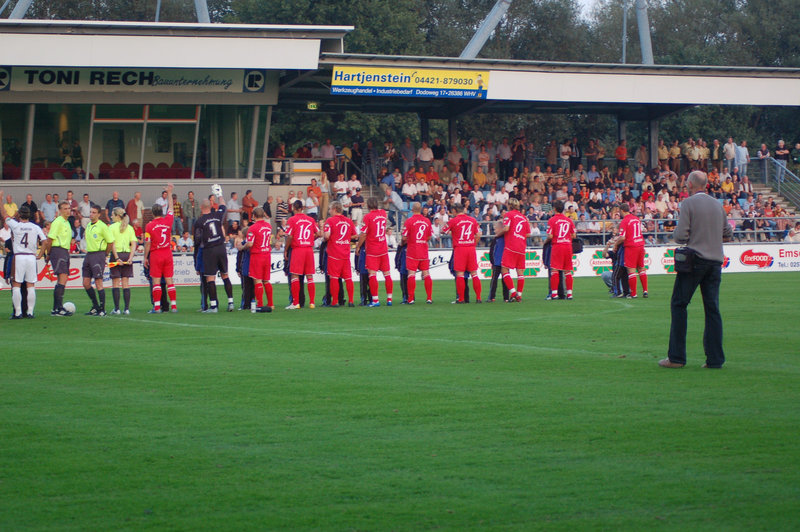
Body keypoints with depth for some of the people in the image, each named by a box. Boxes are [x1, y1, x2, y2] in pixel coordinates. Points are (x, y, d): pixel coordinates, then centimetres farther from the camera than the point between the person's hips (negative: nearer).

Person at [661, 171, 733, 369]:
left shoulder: (689, 203, -7)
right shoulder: (718, 205, 10)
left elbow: (680, 236, -12)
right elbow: (728, 235, 16)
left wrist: (677, 235, 9)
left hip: (695, 258, -5)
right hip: (715, 261, 5)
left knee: (679, 304, 3)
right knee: (712, 309, 6)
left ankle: (676, 357, -1)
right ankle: (715, 358, 2)